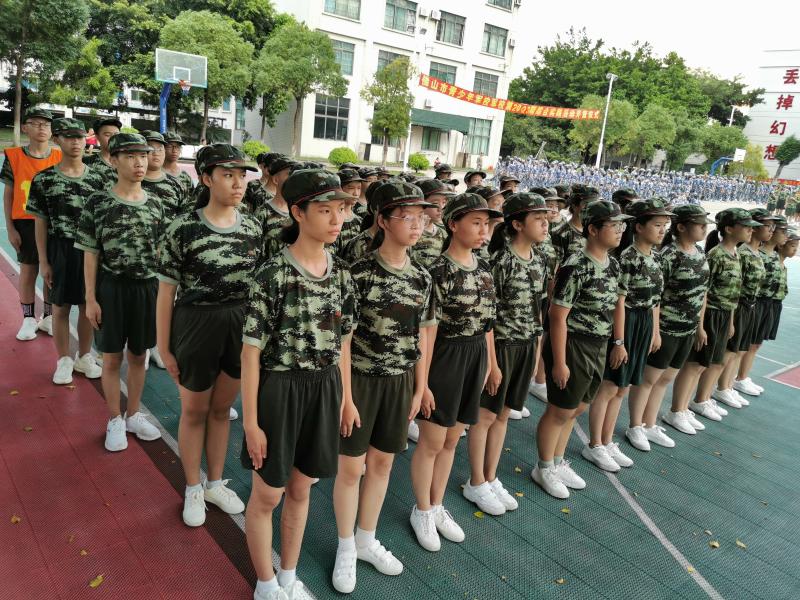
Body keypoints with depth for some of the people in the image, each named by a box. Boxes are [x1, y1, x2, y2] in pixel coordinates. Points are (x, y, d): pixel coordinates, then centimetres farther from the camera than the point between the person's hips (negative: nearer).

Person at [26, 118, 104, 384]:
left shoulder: (96, 178, 2)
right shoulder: (44, 179, -3)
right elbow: (41, 223, -1)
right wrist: (43, 261, -4)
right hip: (60, 250, -1)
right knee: (61, 307, 7)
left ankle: (84, 356, 27)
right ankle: (64, 360, 22)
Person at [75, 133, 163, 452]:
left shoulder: (155, 206, 3)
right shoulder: (98, 203, -6)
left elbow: (160, 253, 8)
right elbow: (90, 254, -4)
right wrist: (90, 299, -7)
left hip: (147, 287, 3)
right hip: (111, 287, -2)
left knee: (138, 355, 14)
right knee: (112, 357, 8)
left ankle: (133, 414, 31)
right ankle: (115, 421, 25)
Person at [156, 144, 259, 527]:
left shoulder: (253, 228, 0)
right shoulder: (183, 229, -13)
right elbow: (166, 291, -9)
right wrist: (164, 347, -7)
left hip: (241, 326, 4)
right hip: (196, 325, -3)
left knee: (221, 409, 19)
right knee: (194, 411, 14)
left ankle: (215, 483, 39)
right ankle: (193, 489, 36)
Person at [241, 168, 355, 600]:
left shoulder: (341, 273, 0)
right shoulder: (273, 274, -16)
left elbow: (342, 342, 8)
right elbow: (251, 351, -14)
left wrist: (345, 398, 9)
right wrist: (251, 420, -12)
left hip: (324, 390, 5)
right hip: (280, 389, -5)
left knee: (300, 489, 20)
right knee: (267, 495, 12)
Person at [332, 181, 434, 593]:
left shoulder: (421, 278, 2)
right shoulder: (360, 273, -14)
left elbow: (421, 336, 9)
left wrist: (420, 388, 9)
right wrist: (345, 394, -13)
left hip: (400, 382, 5)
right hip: (360, 379, -5)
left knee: (382, 463, 17)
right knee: (350, 466, 7)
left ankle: (367, 540, 38)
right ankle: (346, 549, 30)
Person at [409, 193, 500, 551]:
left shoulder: (483, 267, 6)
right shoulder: (439, 270, -16)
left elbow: (486, 318, 12)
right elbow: (429, 328, -17)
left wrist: (488, 361, 13)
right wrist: (422, 380, -16)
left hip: (475, 356, 7)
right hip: (444, 356, -7)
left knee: (451, 440, 18)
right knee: (432, 442, 7)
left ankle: (437, 507, 35)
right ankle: (422, 512, 28)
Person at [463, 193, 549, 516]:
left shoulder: (540, 259, 6)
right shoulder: (500, 260, -16)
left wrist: (536, 348, 13)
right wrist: (492, 362, -16)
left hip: (526, 346, 7)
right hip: (500, 344, -7)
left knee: (503, 414, 16)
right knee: (485, 415, 6)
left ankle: (490, 479, 30)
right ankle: (476, 484, 22)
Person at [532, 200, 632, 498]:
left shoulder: (613, 264, 5)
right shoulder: (576, 267, -20)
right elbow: (558, 315, -19)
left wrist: (611, 344, 14)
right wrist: (559, 362, -18)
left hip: (598, 348, 8)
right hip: (572, 347, -8)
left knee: (576, 409, 19)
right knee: (560, 411, 6)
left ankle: (558, 462, 37)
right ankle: (544, 468, 26)